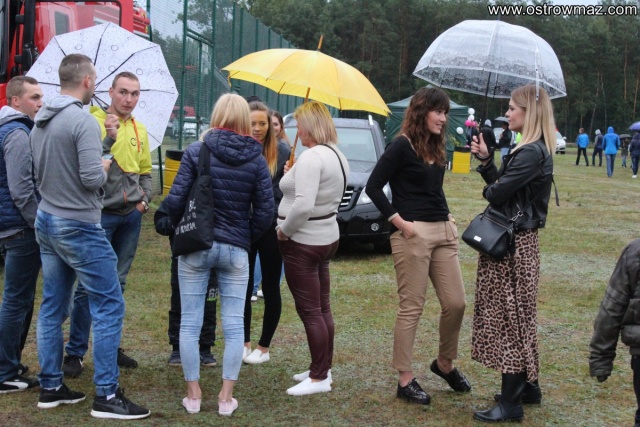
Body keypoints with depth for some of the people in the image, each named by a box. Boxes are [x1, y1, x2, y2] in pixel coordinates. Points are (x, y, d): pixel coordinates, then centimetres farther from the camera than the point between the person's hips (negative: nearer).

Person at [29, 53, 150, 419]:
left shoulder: (41, 120, 9)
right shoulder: (84, 121, -18)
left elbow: (38, 172, 15)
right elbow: (92, 178, -23)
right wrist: (105, 168, -4)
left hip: (46, 221, 9)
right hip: (79, 227, -9)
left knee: (53, 306, 14)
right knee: (110, 307, -2)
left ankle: (51, 387, 21)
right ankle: (107, 396, -1)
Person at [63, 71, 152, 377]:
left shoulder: (140, 129, 12)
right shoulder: (94, 121, -7)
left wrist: (145, 199, 6)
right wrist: (109, 137, -28)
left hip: (131, 215, 6)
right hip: (101, 214, -6)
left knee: (117, 284, 13)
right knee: (88, 286, -3)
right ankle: (75, 352, 7)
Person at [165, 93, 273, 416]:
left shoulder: (196, 151, -6)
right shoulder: (256, 158, -1)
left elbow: (175, 200, -9)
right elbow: (265, 211, -2)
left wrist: (183, 229, 10)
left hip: (195, 247, -1)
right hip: (236, 250, 1)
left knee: (190, 323, 8)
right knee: (234, 326, 9)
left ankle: (193, 394, 15)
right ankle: (226, 397, 12)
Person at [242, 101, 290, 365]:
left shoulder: (282, 151, -5)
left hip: (272, 227, -1)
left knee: (270, 288, 8)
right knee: (244, 287, 11)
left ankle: (264, 347, 21)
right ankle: (244, 343, 26)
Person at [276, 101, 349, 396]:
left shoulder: (311, 157, -21)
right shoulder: (337, 155, 10)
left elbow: (303, 205, -30)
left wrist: (284, 230, -15)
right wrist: (292, 179, 9)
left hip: (303, 242, -10)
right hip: (327, 236, 10)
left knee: (310, 311, -2)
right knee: (322, 308, 16)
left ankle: (319, 378, 6)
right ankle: (323, 369, 27)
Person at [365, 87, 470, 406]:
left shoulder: (436, 147, 14)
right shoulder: (402, 146, -9)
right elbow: (373, 187, -13)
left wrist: (448, 217, 10)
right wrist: (398, 221, -14)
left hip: (443, 232, 8)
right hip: (413, 233, -8)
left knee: (455, 303, 8)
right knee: (411, 308, -1)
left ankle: (445, 364, 29)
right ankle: (405, 380, 9)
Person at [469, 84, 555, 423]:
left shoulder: (532, 153, -20)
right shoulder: (530, 149, 12)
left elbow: (496, 193, -22)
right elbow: (502, 186, 11)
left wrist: (488, 189, 0)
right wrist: (485, 159, 3)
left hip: (514, 243, -10)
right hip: (514, 239, 10)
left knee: (509, 317, -3)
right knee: (516, 317, 18)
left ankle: (511, 402, 5)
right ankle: (527, 385, 30)